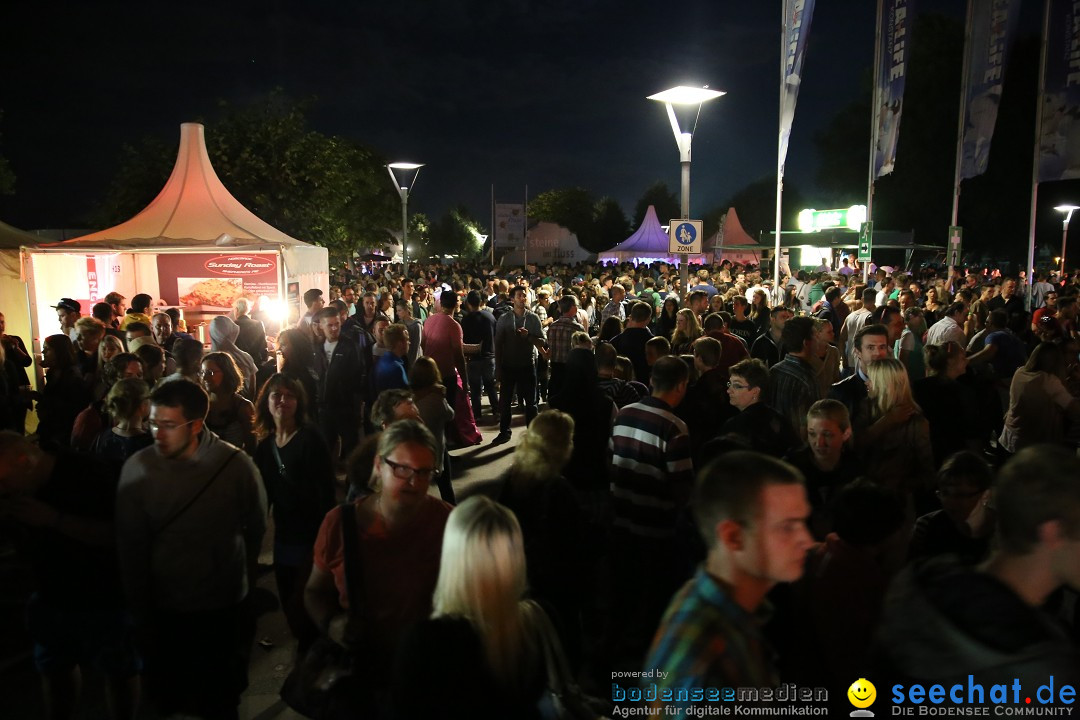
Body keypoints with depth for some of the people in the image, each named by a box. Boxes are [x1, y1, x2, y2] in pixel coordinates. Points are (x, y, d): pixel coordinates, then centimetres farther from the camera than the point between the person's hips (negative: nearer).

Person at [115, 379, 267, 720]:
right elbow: (130, 548, -6)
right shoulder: (136, 468, -14)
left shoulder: (236, 465, -17)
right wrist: (140, 612, -1)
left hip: (225, 608, 0)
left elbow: (257, 530, -1)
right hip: (164, 611, 1)